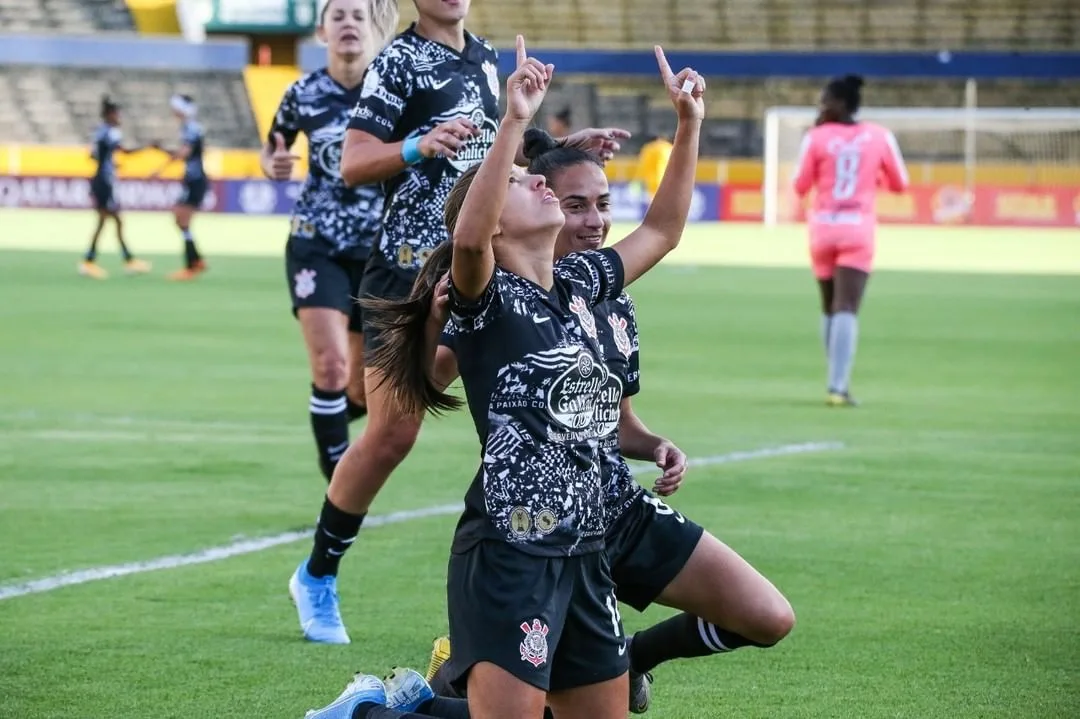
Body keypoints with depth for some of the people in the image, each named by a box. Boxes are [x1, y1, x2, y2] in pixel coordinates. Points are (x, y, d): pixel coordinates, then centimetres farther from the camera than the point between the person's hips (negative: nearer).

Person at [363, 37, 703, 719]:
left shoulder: (579, 284, 14)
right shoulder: (485, 296, -8)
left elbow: (662, 230, 25)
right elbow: (469, 237, -30)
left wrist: (689, 125, 18)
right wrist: (514, 122, -36)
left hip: (584, 553, 8)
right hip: (509, 553, -8)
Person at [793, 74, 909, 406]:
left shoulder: (817, 137, -4)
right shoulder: (880, 137, 0)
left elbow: (800, 187, 2)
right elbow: (899, 184, 6)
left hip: (822, 227, 1)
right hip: (858, 229, -1)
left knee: (830, 309, 16)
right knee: (847, 309, -7)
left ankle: (838, 383, 22)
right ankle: (838, 386, -21)